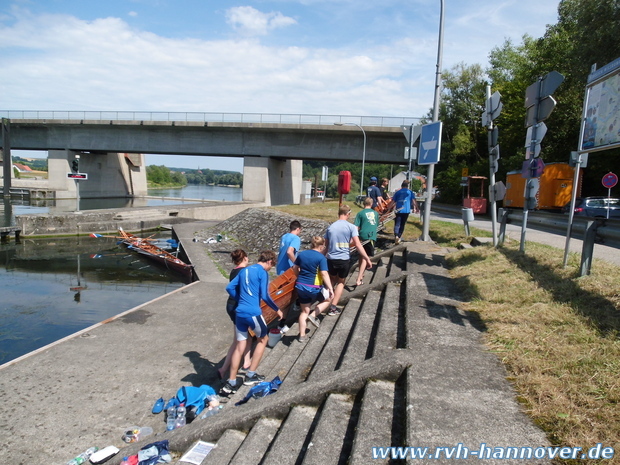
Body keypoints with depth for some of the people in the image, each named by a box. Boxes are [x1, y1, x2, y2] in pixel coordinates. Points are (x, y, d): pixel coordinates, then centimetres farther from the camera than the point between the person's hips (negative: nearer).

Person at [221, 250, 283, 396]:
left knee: (239, 346, 11)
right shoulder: (262, 272, -7)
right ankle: (250, 375, 18)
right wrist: (277, 309, -2)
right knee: (263, 338, 17)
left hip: (240, 312, 6)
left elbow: (229, 288, 13)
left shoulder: (245, 270, 14)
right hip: (253, 312, -6)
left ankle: (231, 383, 10)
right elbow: (265, 296, -14)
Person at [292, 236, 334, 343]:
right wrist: (330, 288, -18)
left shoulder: (302, 254, 5)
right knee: (328, 299, 23)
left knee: (304, 311, 17)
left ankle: (302, 335, 17)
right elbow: (324, 274, -19)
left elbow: (295, 268, 14)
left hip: (300, 286, 5)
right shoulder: (321, 257, -12)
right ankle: (313, 315, 6)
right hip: (314, 288, -5)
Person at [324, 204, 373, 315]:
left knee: (332, 280, 27)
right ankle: (333, 307, 11)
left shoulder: (330, 227, 3)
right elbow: (358, 245, -14)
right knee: (341, 282, 16)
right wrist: (367, 259, -12)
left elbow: (326, 245, 11)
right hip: (344, 259, -3)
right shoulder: (351, 227, -8)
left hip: (331, 259, 3)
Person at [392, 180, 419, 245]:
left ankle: (396, 236, -26)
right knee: (402, 225, 11)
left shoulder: (397, 192, 11)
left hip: (398, 210, 0)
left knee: (397, 224, -3)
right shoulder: (410, 192, 9)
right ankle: (399, 237, 12)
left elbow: (393, 201, 8)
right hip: (406, 210, 0)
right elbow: (414, 200, -1)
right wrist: (416, 208, 3)